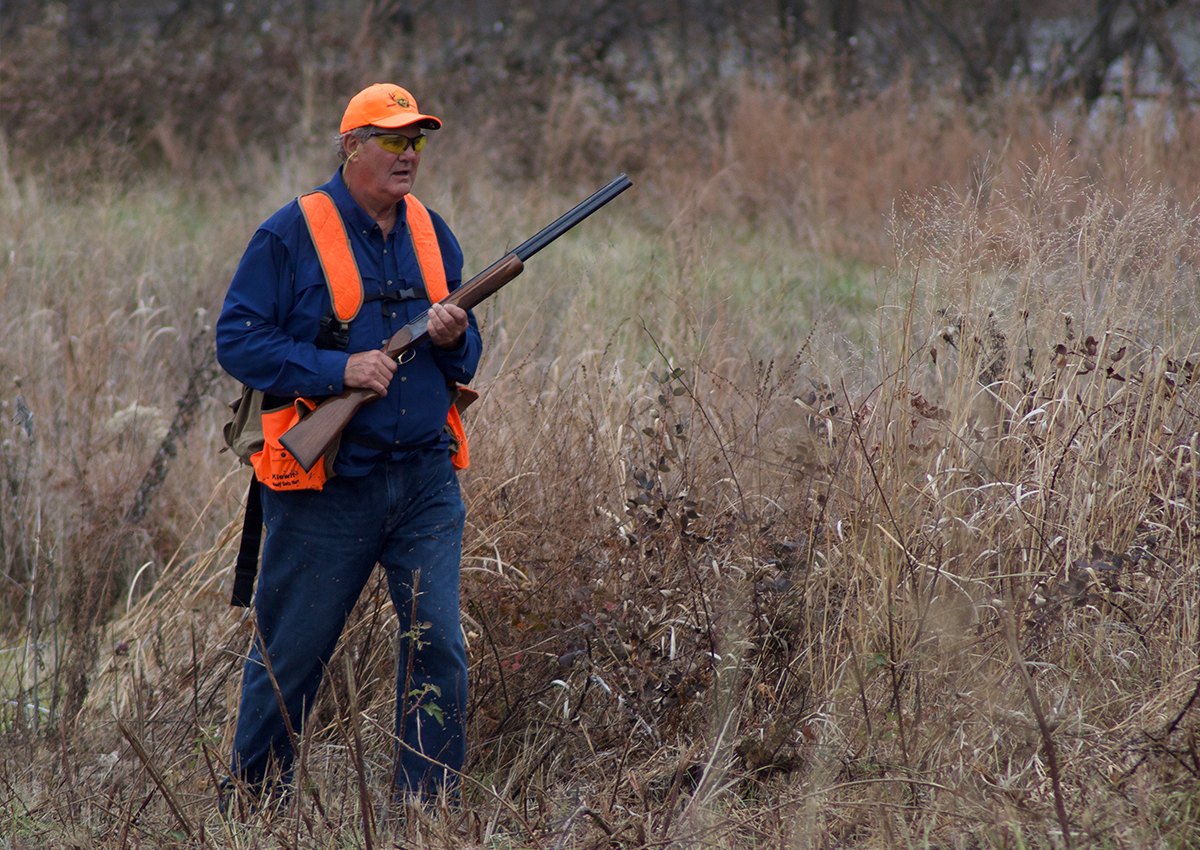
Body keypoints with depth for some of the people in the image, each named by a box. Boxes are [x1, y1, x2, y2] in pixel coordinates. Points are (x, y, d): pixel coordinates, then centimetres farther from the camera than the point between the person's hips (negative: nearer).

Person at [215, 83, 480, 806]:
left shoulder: (432, 234, 11)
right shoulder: (293, 235, -6)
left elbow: (466, 361, 17)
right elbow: (238, 341, -11)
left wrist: (454, 338, -8)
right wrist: (339, 370, -19)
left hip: (426, 480, 4)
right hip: (325, 484, -4)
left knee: (439, 650, -4)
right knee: (291, 655, 6)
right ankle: (253, 803, 23)